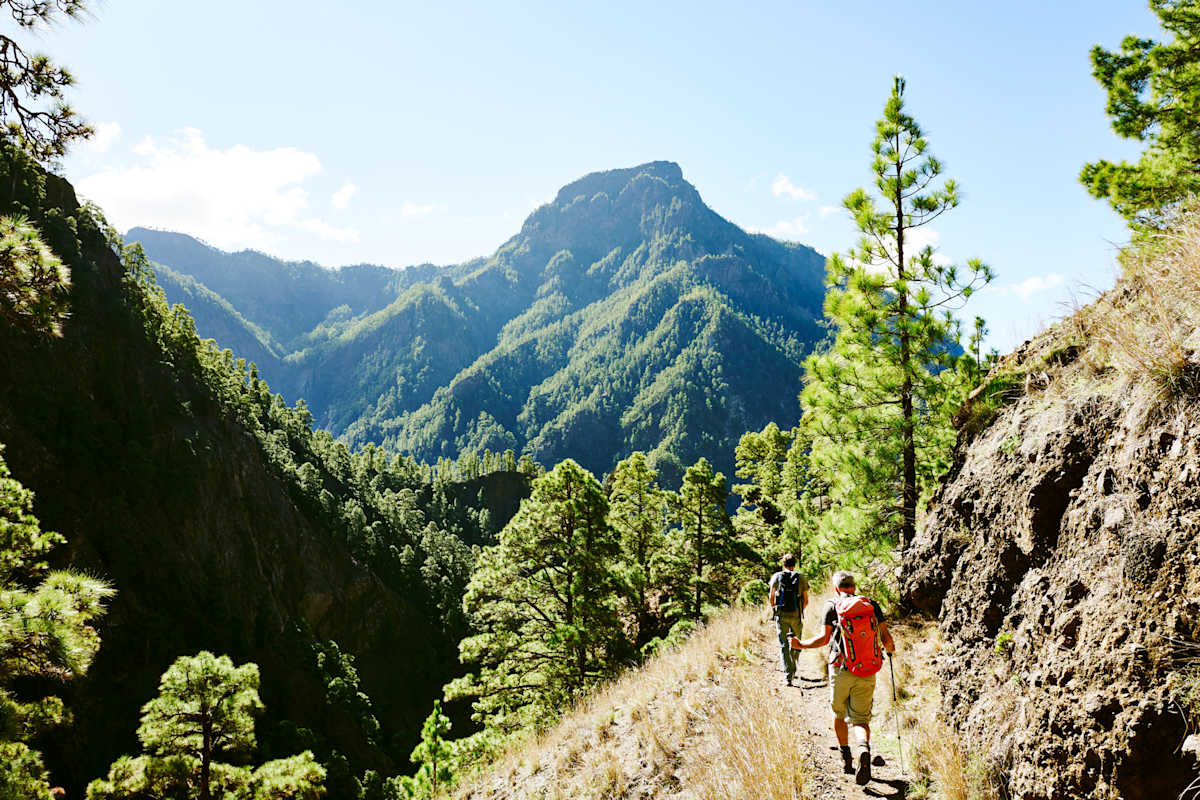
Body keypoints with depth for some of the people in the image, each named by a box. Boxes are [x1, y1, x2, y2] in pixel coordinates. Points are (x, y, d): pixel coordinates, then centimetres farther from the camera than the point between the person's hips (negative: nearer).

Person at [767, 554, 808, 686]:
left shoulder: (776, 577, 3)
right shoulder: (800, 578, 3)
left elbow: (771, 598, 4)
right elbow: (806, 601, 4)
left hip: (781, 615, 0)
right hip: (796, 616, 0)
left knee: (783, 646, 2)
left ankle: (788, 675, -8)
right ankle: (793, 670, 27)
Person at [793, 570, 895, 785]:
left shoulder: (831, 606, 2)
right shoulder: (872, 605, 8)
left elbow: (825, 638, -8)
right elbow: (886, 638, 4)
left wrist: (801, 645, 7)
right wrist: (891, 648, 28)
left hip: (841, 670, -1)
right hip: (867, 673, 2)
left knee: (839, 714, 21)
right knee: (860, 719, 6)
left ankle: (846, 758, 22)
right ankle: (864, 750, -23)